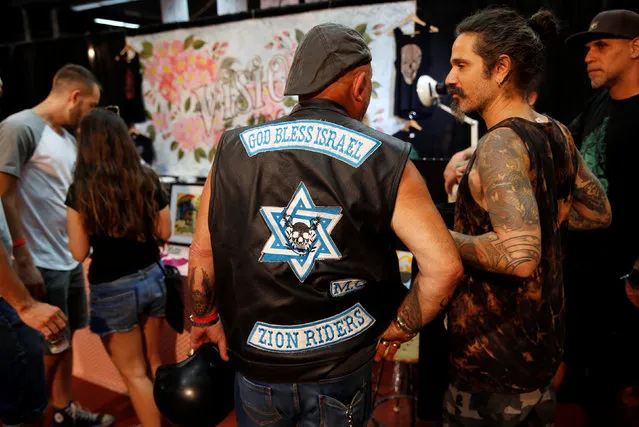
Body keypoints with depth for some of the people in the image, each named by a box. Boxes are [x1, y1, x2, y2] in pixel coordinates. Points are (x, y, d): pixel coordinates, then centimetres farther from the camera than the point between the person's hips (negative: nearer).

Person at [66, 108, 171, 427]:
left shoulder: (81, 190, -14)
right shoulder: (148, 180, -4)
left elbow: (79, 253, -10)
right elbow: (164, 232, 4)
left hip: (113, 290, -4)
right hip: (152, 279, 5)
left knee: (134, 374, 12)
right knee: (153, 361, 24)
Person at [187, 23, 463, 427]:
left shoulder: (235, 149, -7)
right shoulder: (385, 160, -11)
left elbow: (202, 253, -1)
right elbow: (444, 267, -17)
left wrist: (204, 319, 14)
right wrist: (398, 329, -1)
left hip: (257, 359, 2)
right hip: (341, 366, -1)